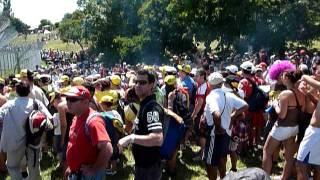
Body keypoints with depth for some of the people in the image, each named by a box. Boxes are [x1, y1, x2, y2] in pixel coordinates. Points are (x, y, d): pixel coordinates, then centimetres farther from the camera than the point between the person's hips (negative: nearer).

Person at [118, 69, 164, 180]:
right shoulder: (145, 104, 8)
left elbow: (158, 139, -37)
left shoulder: (152, 107, -25)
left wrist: (131, 138, -37)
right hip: (142, 163, 10)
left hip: (149, 167, -10)